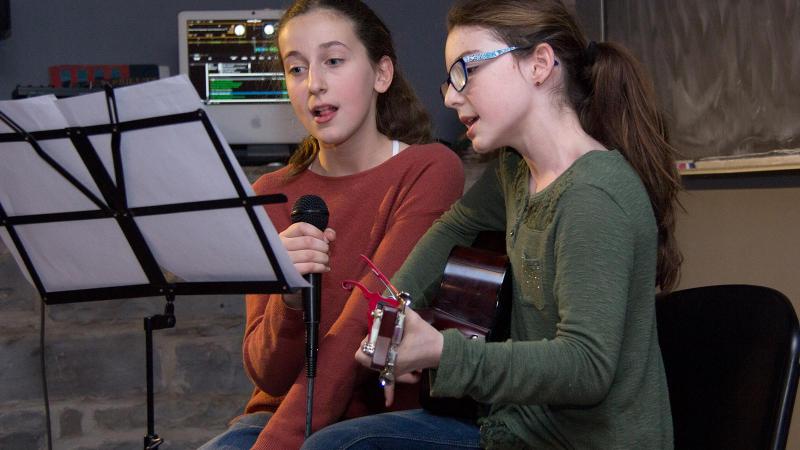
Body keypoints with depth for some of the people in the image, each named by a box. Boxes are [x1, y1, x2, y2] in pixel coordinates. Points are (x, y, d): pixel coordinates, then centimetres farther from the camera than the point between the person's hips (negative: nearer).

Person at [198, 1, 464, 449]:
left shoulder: (430, 169, -9)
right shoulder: (272, 193, 4)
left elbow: (357, 335, -16)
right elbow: (268, 375, -3)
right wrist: (289, 300, -23)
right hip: (284, 410, 3)